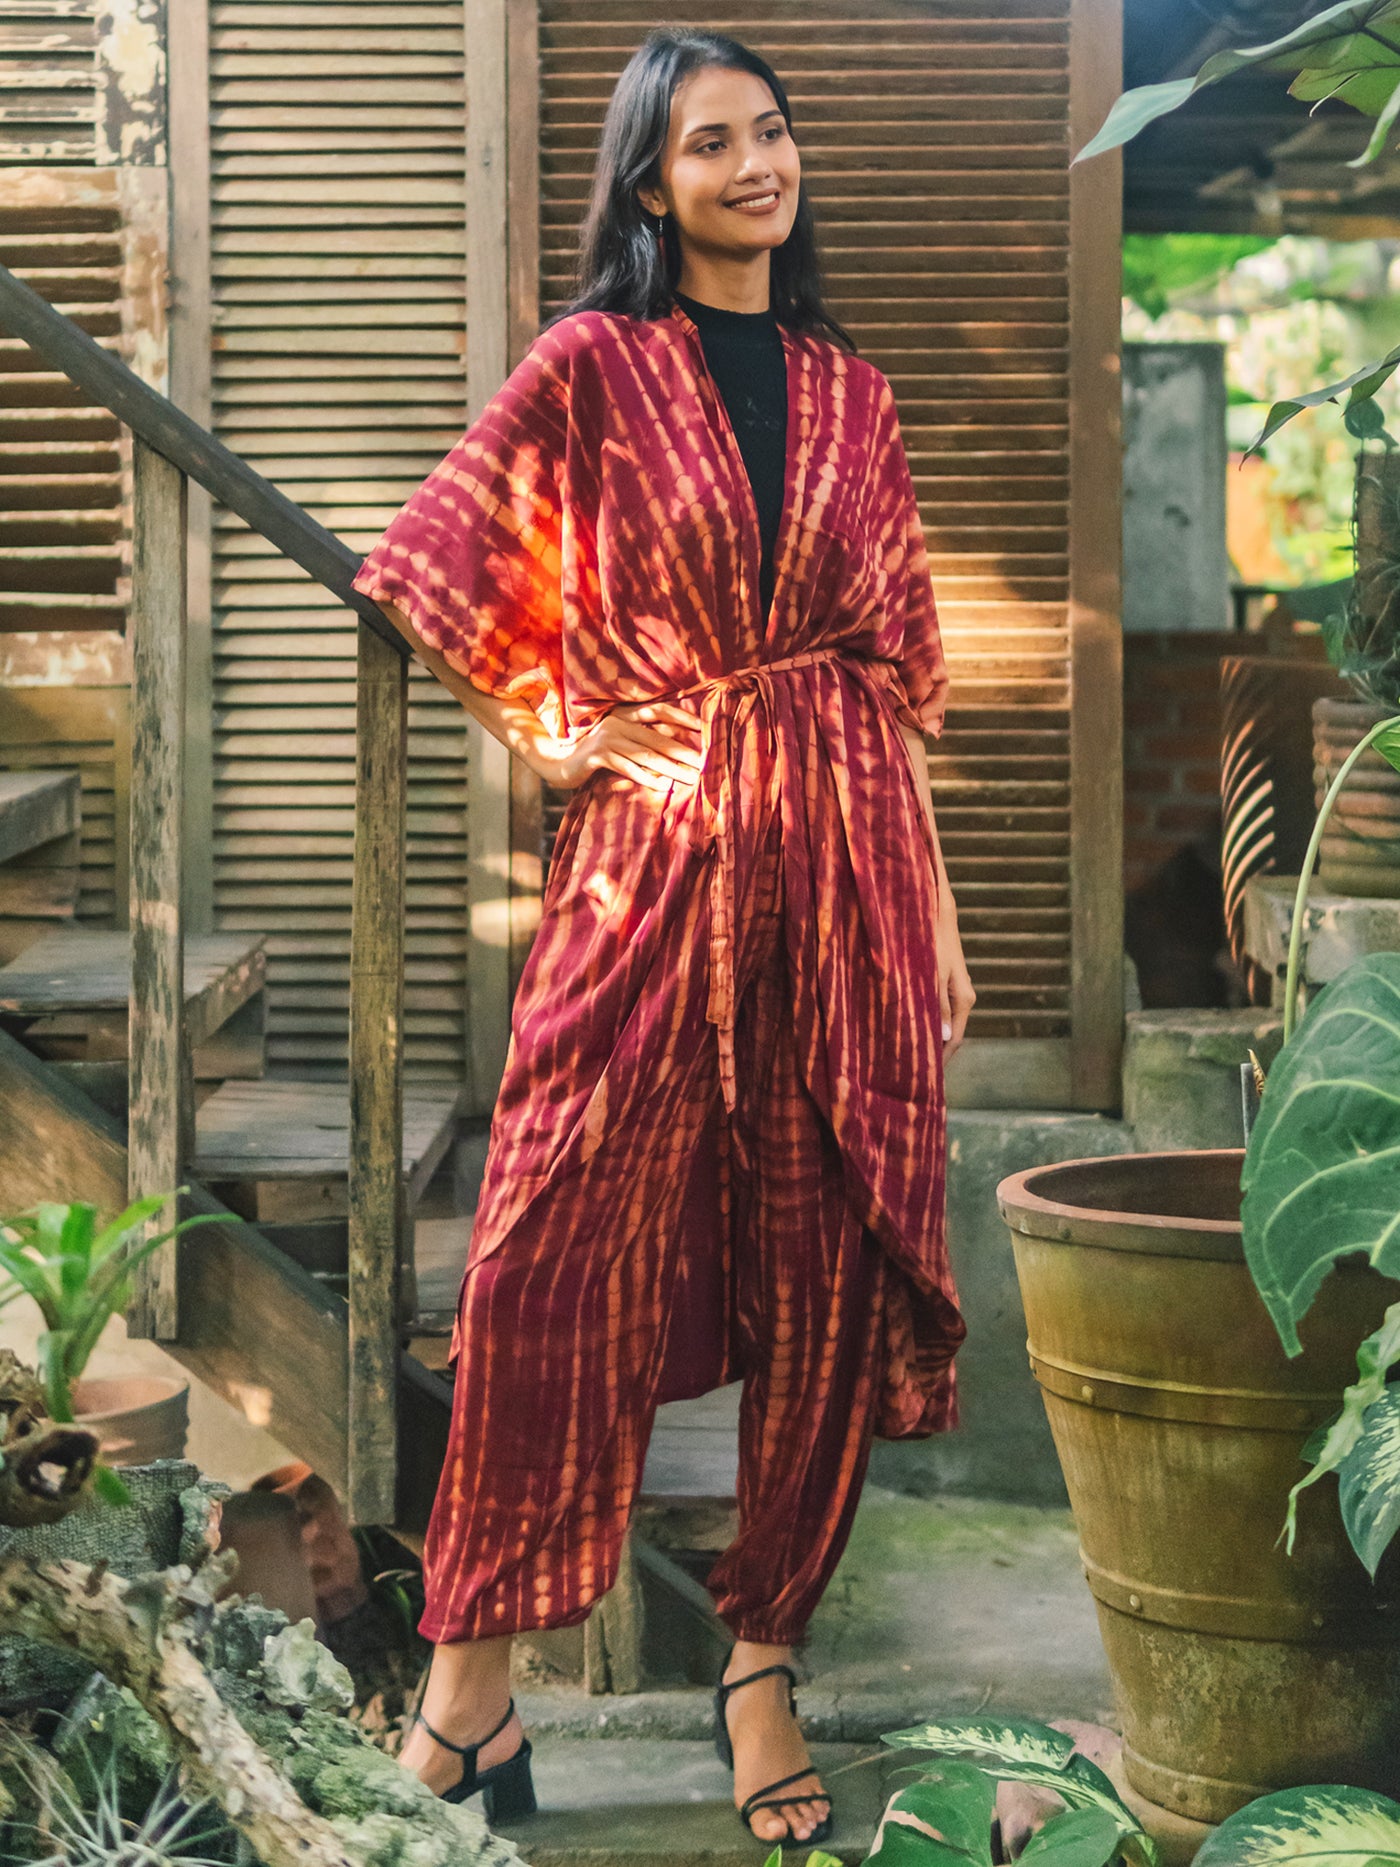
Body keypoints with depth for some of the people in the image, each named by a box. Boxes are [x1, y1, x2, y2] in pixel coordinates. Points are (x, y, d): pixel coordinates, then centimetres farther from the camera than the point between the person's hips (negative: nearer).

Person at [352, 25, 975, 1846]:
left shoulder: (852, 395, 13)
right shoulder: (591, 366, 3)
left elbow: (896, 672, 13)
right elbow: (430, 569, 6)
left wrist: (938, 910, 10)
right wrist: (548, 737, 1)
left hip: (844, 861, 3)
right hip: (653, 854, -3)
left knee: (825, 1267, 3)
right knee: (556, 1255, -7)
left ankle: (765, 1661, 15)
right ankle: (474, 1675, 1)